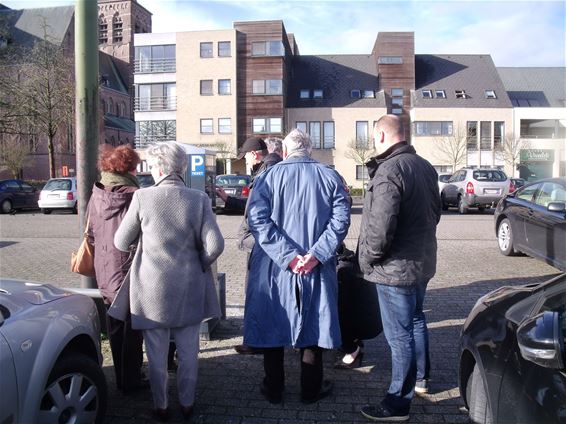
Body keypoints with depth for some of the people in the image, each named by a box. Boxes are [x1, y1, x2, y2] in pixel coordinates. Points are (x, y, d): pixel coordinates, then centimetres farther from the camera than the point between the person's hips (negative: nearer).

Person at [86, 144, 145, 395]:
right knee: (132, 328, 8)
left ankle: (122, 378, 32)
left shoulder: (96, 196, 0)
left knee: (115, 327, 18)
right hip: (131, 272, -6)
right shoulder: (135, 196, -17)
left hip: (105, 273, 6)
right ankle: (130, 381, 18)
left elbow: (91, 233, 8)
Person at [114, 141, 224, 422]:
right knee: (188, 353, 17)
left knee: (157, 355, 16)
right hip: (189, 290, 1)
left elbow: (121, 243, -2)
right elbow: (215, 245, -14)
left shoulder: (142, 197, -11)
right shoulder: (199, 199, -9)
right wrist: (200, 264, 6)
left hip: (153, 290, -1)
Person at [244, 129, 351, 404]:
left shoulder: (268, 176, -3)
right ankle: (311, 390, 27)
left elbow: (257, 219, -14)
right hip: (318, 268, 1)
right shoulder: (330, 177, 0)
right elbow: (341, 219, -10)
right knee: (312, 326, 14)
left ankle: (273, 390, 26)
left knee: (272, 325, 14)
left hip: (274, 267, 0)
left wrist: (287, 256, -18)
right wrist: (316, 255, -15)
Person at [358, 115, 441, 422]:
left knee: (400, 334, 0)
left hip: (396, 266, -9)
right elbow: (434, 211, 17)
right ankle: (421, 377, 44)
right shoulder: (425, 166, 8)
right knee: (415, 320, 25)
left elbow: (381, 225, -28)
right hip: (423, 260, 10)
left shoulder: (389, 169, -22)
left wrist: (367, 258, -13)